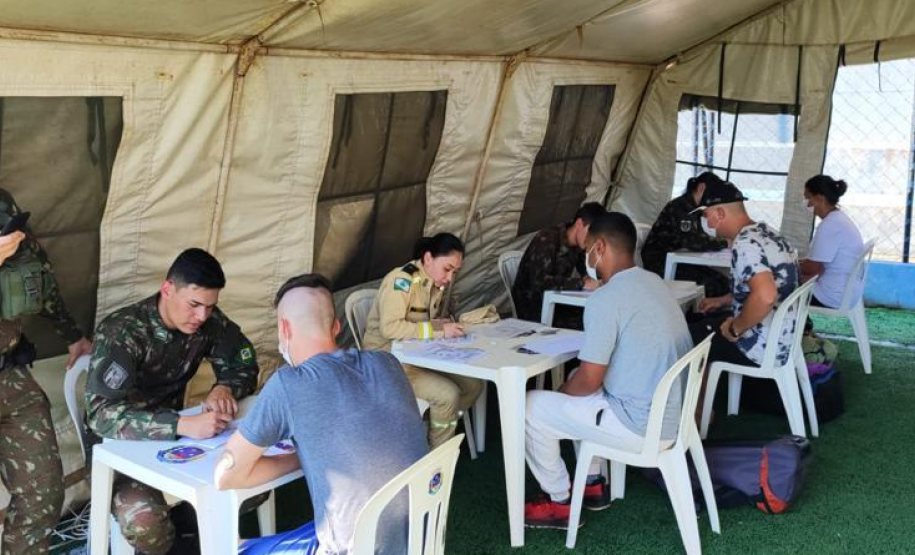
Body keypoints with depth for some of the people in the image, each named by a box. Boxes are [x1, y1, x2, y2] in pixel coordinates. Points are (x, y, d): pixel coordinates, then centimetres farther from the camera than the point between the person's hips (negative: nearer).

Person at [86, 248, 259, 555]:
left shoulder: (209, 322, -9)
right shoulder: (121, 332, -25)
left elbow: (244, 365, 4)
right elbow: (102, 413, -35)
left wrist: (225, 387, -20)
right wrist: (184, 425, -46)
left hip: (174, 433, 5)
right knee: (145, 523, -31)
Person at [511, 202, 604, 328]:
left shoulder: (579, 245, 4)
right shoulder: (546, 240, -18)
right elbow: (539, 281, -29)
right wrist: (581, 283, -32)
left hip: (556, 302, 7)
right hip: (531, 306, -7)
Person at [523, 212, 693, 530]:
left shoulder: (606, 298, -21)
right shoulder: (654, 283, 8)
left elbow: (589, 379, -19)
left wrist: (560, 393, 3)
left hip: (641, 426, -9)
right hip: (673, 414, 9)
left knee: (531, 407, 3)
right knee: (578, 396, 29)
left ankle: (559, 503, 16)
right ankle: (593, 484, 33)